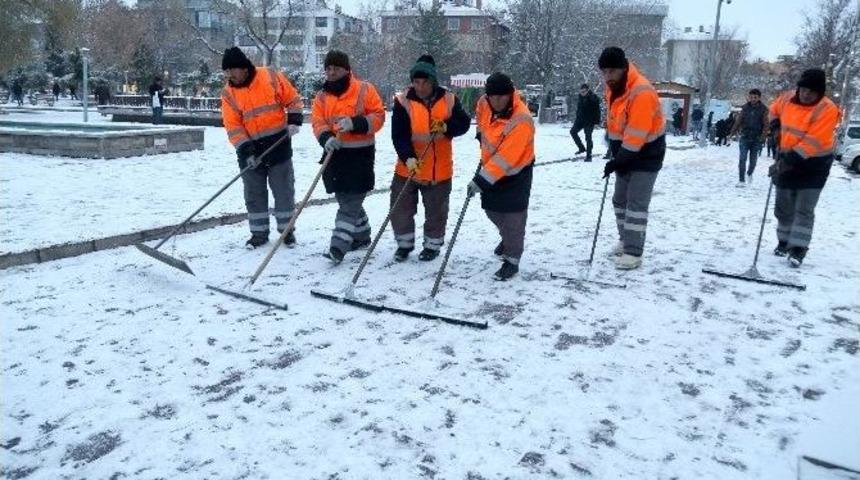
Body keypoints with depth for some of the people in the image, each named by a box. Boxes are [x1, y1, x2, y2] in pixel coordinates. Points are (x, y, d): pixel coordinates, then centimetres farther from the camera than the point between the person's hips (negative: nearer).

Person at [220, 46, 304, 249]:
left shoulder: (272, 77, -6)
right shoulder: (228, 93, -1)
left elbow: (293, 99, 3)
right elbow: (232, 125, -5)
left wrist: (294, 121, -9)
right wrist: (245, 149, -14)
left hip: (278, 144, -2)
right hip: (250, 149, 2)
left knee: (284, 190, 5)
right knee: (254, 194, 7)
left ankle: (287, 230, 18)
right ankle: (259, 233, 19)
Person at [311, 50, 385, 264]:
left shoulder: (364, 90, -2)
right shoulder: (322, 97, 11)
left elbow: (378, 116, -6)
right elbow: (318, 122, 1)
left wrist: (355, 123, -21)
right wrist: (326, 138, -21)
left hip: (360, 154, -6)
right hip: (335, 154, 6)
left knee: (350, 203, -8)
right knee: (347, 201, 16)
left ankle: (338, 247, -10)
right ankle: (361, 236, 33)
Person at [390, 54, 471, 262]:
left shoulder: (449, 100, -4)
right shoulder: (403, 101, -10)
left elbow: (464, 123, 1)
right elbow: (399, 135, -17)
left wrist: (446, 127, -20)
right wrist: (408, 158, -32)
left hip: (439, 170, 0)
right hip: (408, 167, 0)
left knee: (436, 211, 13)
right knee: (400, 208, 7)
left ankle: (433, 245, 32)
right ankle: (404, 243, 29)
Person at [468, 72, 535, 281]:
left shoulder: (521, 120, -32)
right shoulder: (484, 103, -11)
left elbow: (505, 158, -36)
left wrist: (481, 180, -38)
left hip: (515, 173, -7)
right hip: (491, 165, 7)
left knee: (513, 217, -5)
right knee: (492, 209, 20)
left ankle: (512, 260, 9)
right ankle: (508, 238, 47)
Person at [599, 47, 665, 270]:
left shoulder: (641, 92, -27)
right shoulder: (614, 88, 2)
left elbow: (636, 135, -29)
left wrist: (617, 161, -24)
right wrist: (616, 156, 3)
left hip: (646, 156, -9)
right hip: (626, 155, 9)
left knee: (636, 204, -9)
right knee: (620, 200, 15)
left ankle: (633, 253, -4)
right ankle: (626, 242, 28)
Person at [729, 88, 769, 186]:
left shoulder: (763, 109, -1)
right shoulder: (745, 107, 4)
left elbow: (765, 124, -5)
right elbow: (738, 121, 4)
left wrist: (763, 136, -18)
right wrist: (731, 133, -5)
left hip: (757, 139, 0)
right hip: (745, 137, 0)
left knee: (753, 159, 10)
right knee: (742, 159, -9)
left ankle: (749, 173, 38)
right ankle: (741, 180, -6)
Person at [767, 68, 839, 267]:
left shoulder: (827, 110, -22)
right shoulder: (787, 98, -4)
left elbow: (812, 143, -29)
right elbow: (774, 111, 22)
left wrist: (787, 161, -33)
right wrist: (776, 129, 8)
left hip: (814, 164, -6)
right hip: (787, 161, 6)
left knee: (804, 209, -8)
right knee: (783, 207, 13)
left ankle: (798, 249, -6)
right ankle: (784, 241, 27)